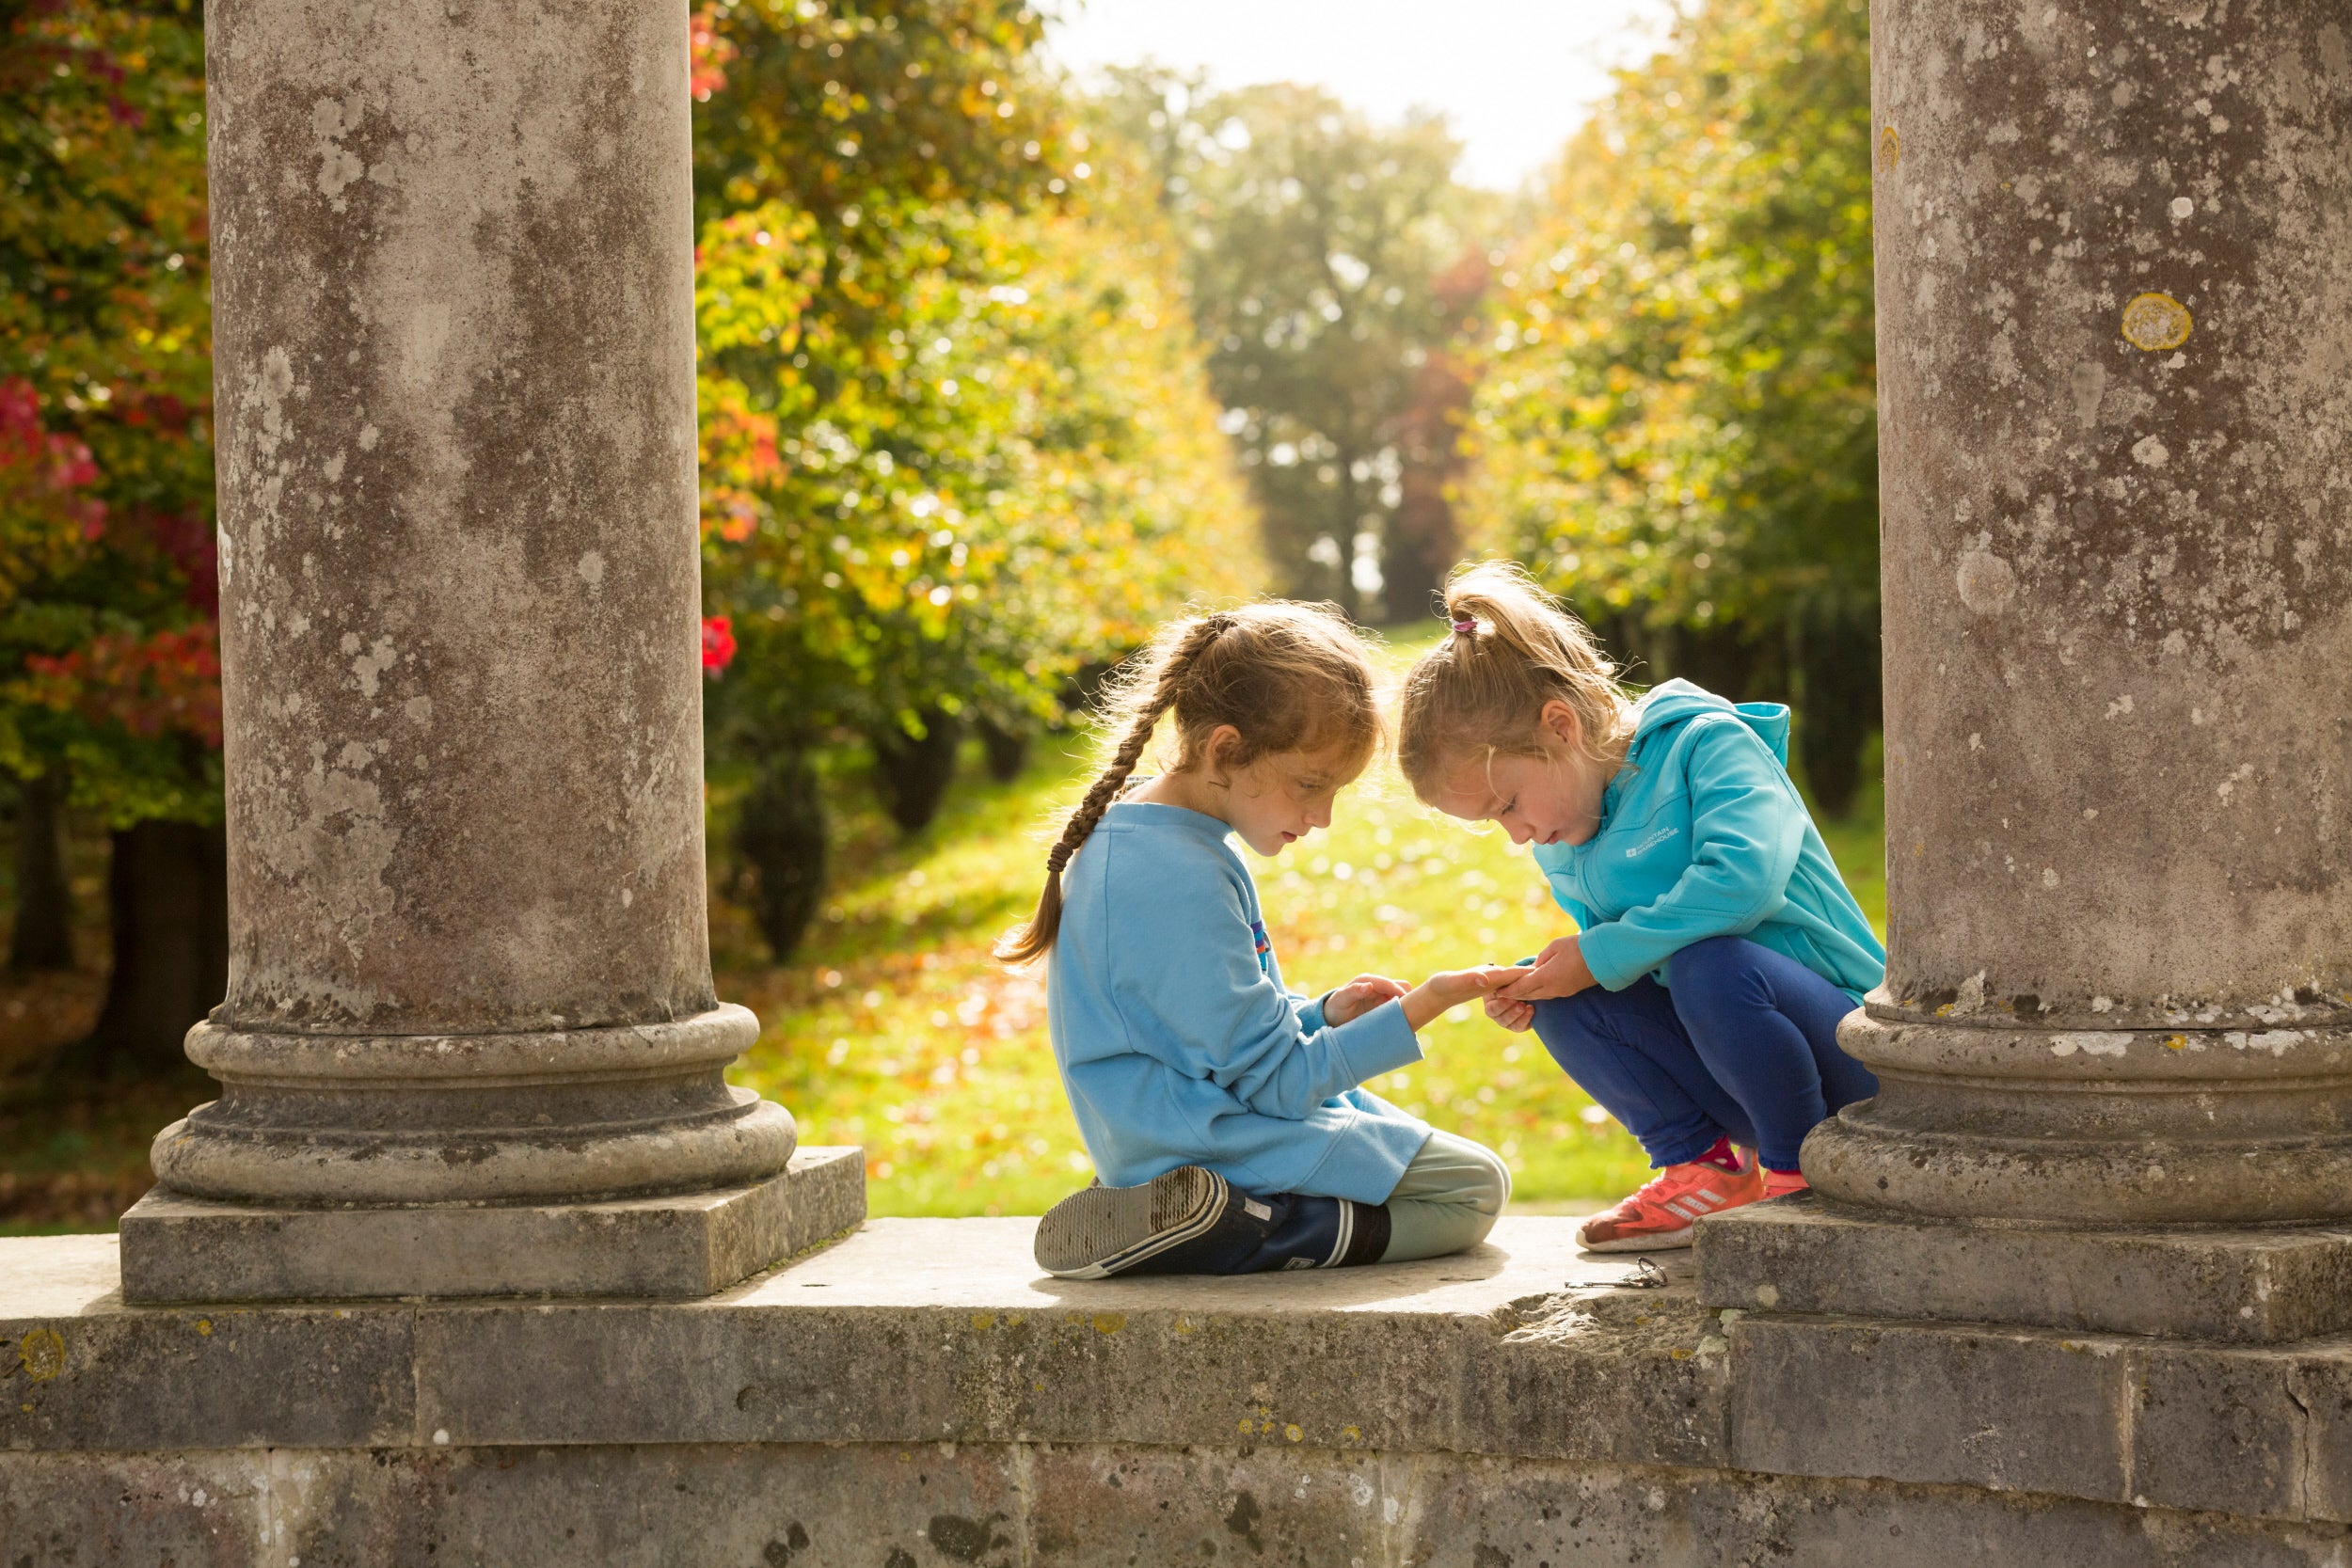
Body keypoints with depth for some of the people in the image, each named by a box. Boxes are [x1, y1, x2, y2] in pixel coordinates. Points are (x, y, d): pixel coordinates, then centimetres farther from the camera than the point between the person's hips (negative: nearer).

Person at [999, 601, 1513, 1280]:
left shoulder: (1130, 835, 9)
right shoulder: (1181, 880, -24)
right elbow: (1274, 1080, -20)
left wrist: (1322, 1015, 3)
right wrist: (1419, 1008, -16)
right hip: (1209, 1141, -11)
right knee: (1473, 1190, -8)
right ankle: (1226, 1226, -17)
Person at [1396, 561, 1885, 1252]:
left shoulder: (1708, 743, -15)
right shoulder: (1565, 848, 10)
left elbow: (1745, 877, -32)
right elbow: (1607, 958, 18)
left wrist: (1603, 956, -25)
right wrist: (1534, 980, -4)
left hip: (1851, 1052, -7)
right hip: (1730, 1072, 7)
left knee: (1709, 964, -35)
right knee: (1563, 1007, -13)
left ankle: (1799, 1170, -13)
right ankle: (1702, 1166, -1)